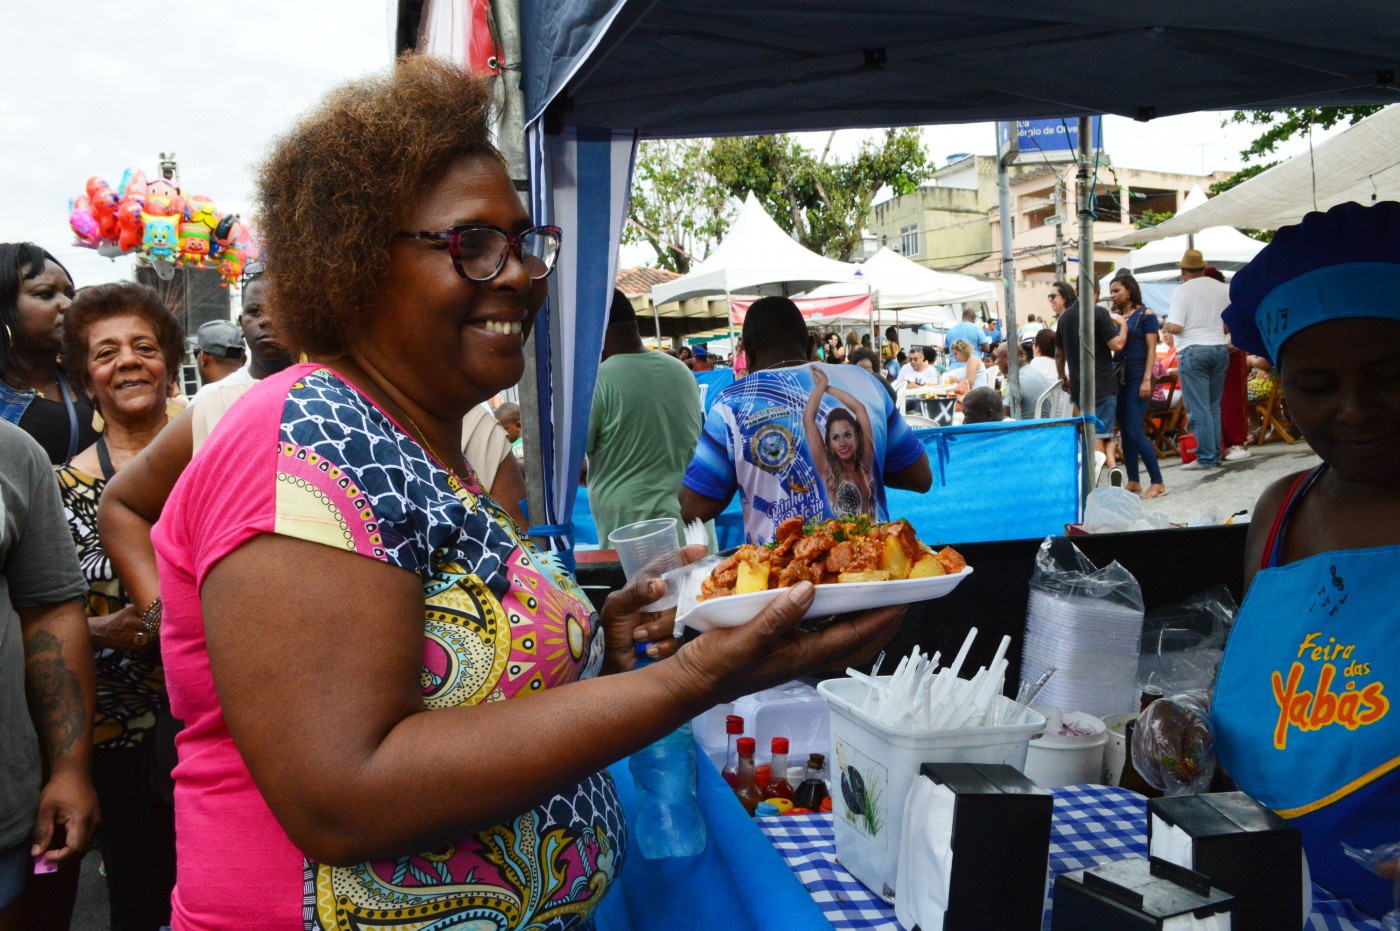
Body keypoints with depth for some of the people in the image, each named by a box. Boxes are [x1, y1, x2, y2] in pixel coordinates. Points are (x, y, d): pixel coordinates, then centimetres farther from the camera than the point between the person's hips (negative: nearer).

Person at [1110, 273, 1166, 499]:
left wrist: (1147, 380, -14)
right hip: (1118, 376, 6)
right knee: (1125, 431, 7)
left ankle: (1158, 483, -5)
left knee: (1134, 432, -12)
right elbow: (1111, 345, 9)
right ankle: (1133, 482, 14)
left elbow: (1151, 348, -8)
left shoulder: (1145, 314, -2)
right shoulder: (1114, 316, 13)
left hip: (1137, 376, -6)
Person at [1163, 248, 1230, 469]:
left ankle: (1206, 458, -3)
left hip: (1193, 351, -5)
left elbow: (1175, 327, -15)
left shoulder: (1182, 291, -8)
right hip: (1220, 349, 5)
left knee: (1198, 408, -3)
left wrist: (1166, 325, 7)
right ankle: (1216, 455, 15)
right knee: (1214, 407, 13)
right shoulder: (1223, 288, 8)